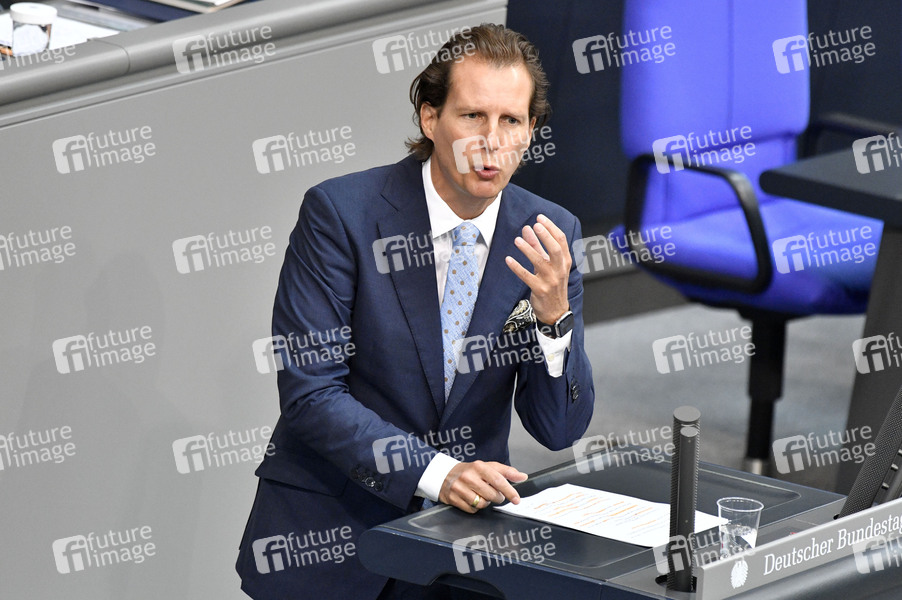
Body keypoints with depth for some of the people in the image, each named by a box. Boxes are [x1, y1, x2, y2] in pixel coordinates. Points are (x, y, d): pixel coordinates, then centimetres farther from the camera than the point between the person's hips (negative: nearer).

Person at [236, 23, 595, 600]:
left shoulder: (548, 234, -1)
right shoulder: (340, 212, -11)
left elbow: (560, 429, -1)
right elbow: (309, 393, -15)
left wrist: (555, 315, -18)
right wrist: (434, 471, -24)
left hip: (466, 530, 3)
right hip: (330, 531, -2)